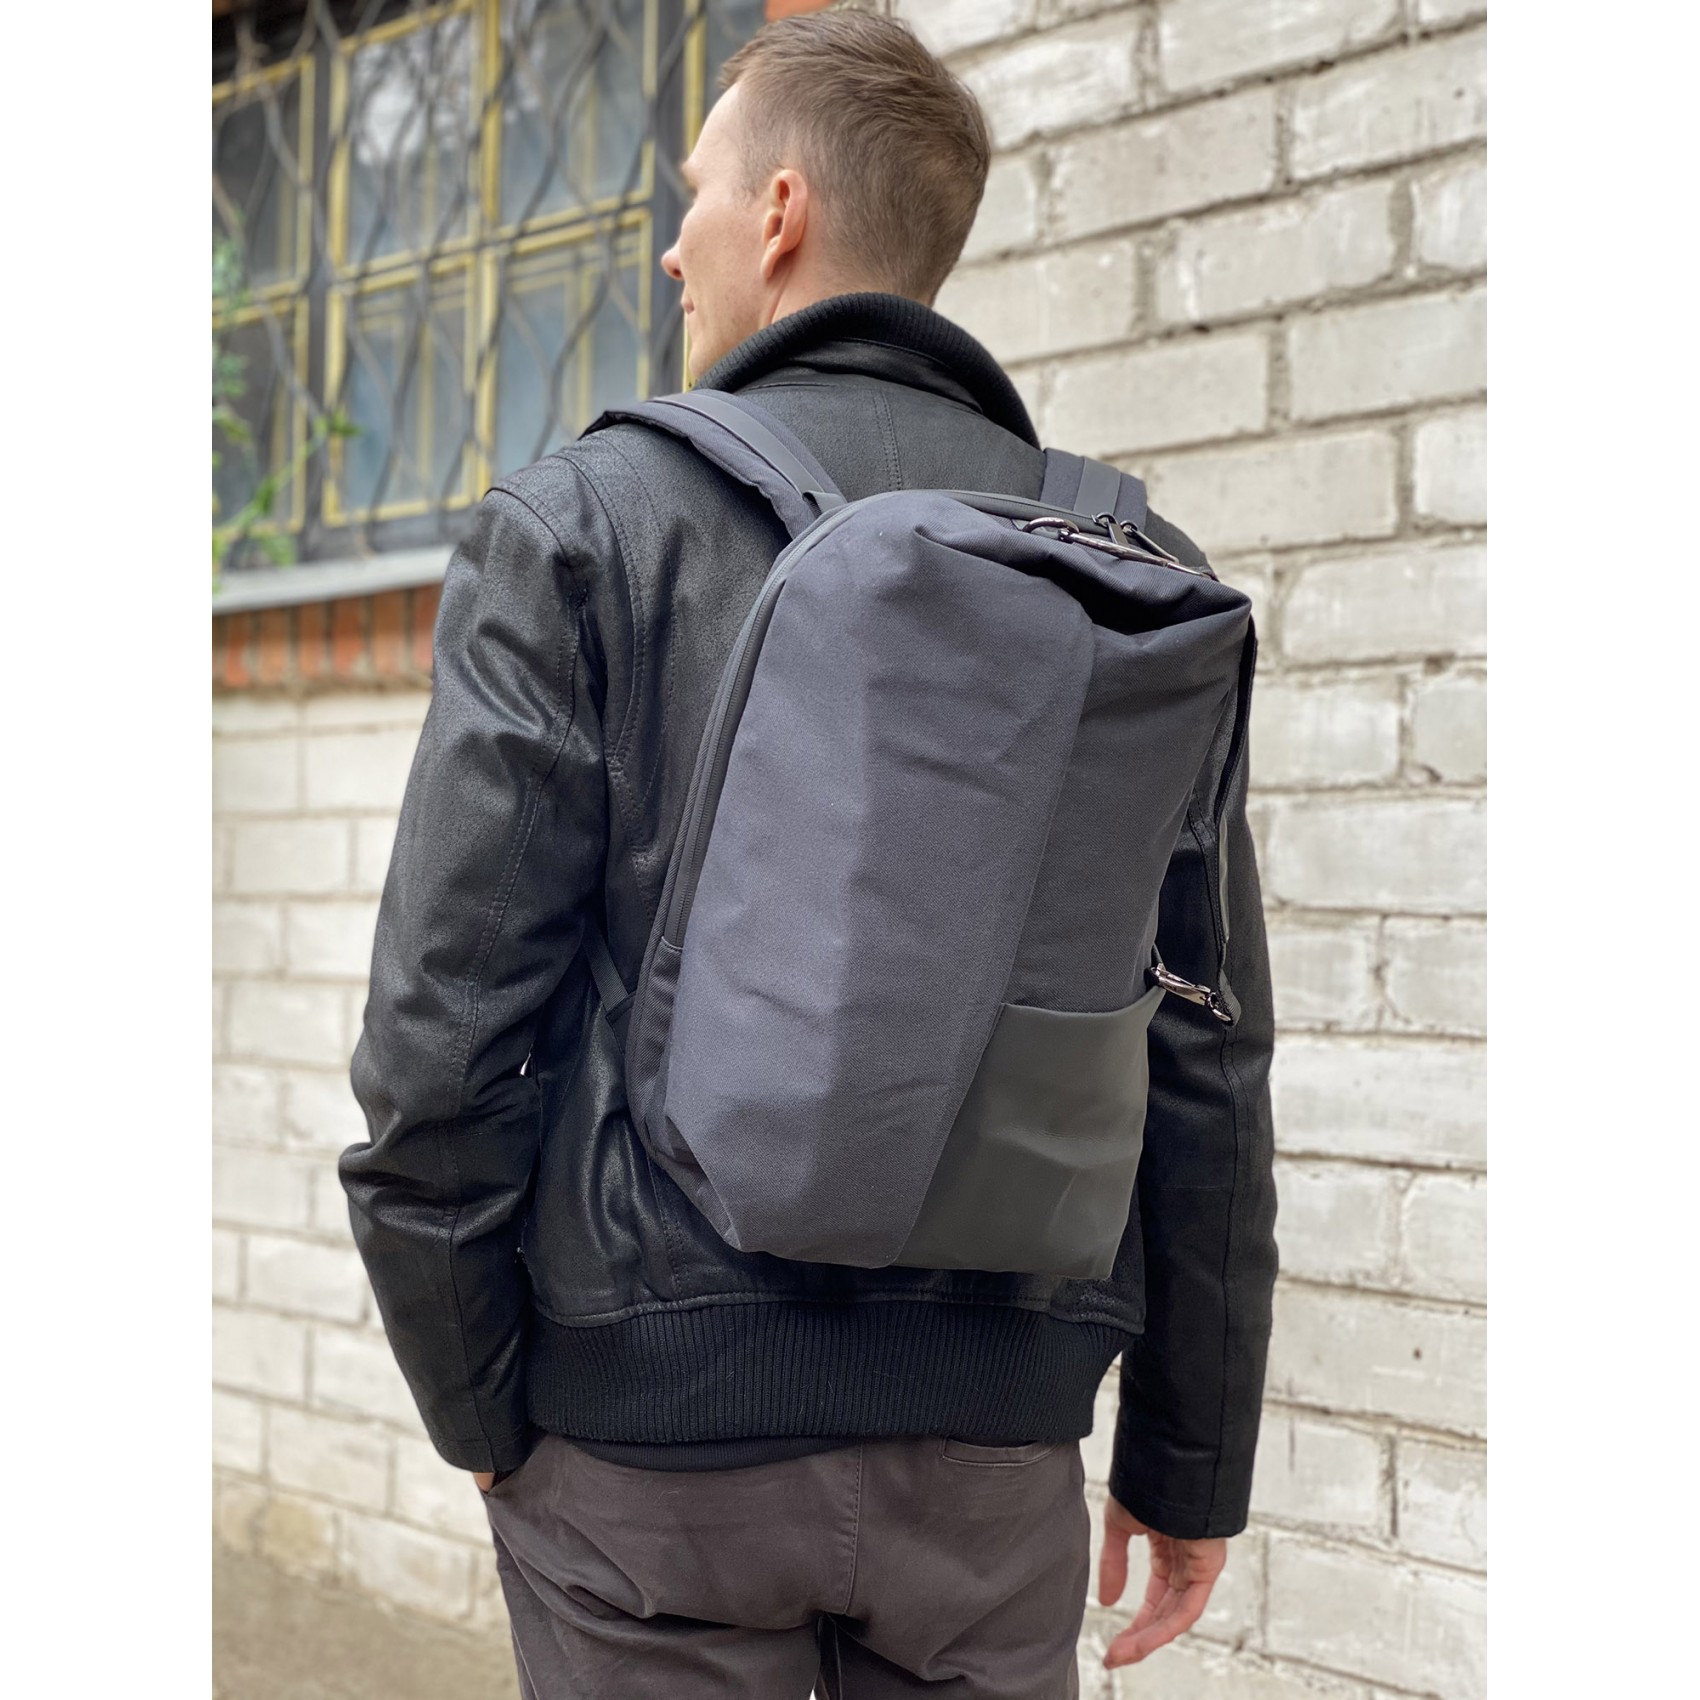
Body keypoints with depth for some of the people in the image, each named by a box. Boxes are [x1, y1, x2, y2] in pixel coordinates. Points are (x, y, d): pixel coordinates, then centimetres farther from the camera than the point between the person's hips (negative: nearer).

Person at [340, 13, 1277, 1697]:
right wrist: (1192, 1454, 11)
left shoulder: (582, 525, -5)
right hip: (992, 1431, 3)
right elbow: (1206, 1065, 2)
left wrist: (472, 1403, 3)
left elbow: (449, 1022, -11)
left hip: (647, 1423, -2)